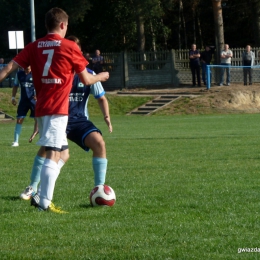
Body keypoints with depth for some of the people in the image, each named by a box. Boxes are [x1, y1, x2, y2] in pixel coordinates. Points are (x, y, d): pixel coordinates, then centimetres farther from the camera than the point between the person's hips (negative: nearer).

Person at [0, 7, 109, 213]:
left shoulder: (34, 47, 10)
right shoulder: (70, 47, -3)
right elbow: (86, 80, 4)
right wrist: (101, 77, 23)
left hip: (41, 107, 6)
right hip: (58, 109, -6)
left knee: (58, 152, 18)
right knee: (53, 154, -10)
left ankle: (41, 196, 13)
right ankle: (45, 202, -18)